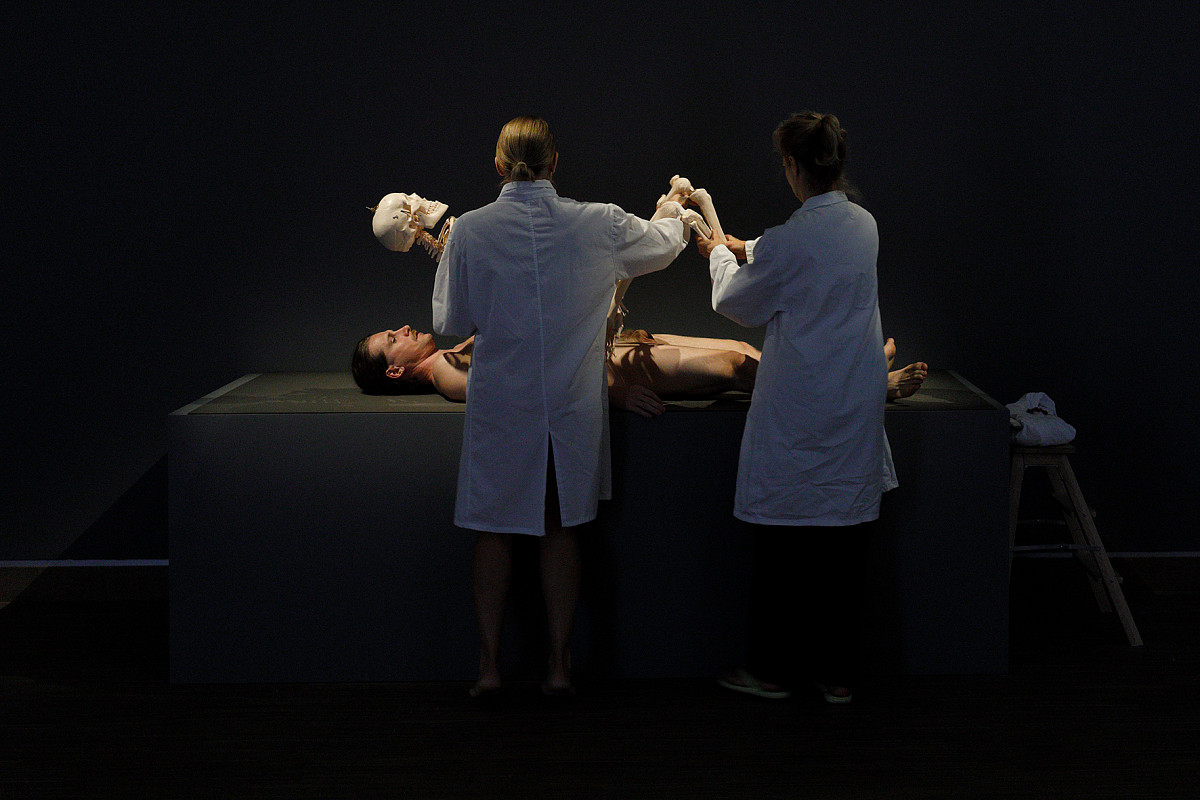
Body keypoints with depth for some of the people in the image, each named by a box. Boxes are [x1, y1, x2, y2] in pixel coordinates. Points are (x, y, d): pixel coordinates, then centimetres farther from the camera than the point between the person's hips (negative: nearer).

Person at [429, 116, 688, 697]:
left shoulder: (470, 231, -10)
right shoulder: (598, 225, -7)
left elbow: (448, 321, -1)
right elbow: (663, 246, 14)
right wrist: (673, 211, 36)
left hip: (499, 404, -1)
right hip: (572, 403, 1)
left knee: (493, 529, 12)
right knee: (561, 529, 12)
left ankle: (489, 664, 16)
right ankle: (559, 665, 16)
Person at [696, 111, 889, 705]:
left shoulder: (787, 243, -17)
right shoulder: (864, 227, 3)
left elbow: (737, 305, 0)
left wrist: (719, 254, 20)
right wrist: (742, 248, 34)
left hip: (796, 419, -5)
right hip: (857, 413, 6)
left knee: (784, 546, 7)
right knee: (845, 547, 9)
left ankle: (773, 668, 17)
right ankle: (838, 673, 16)